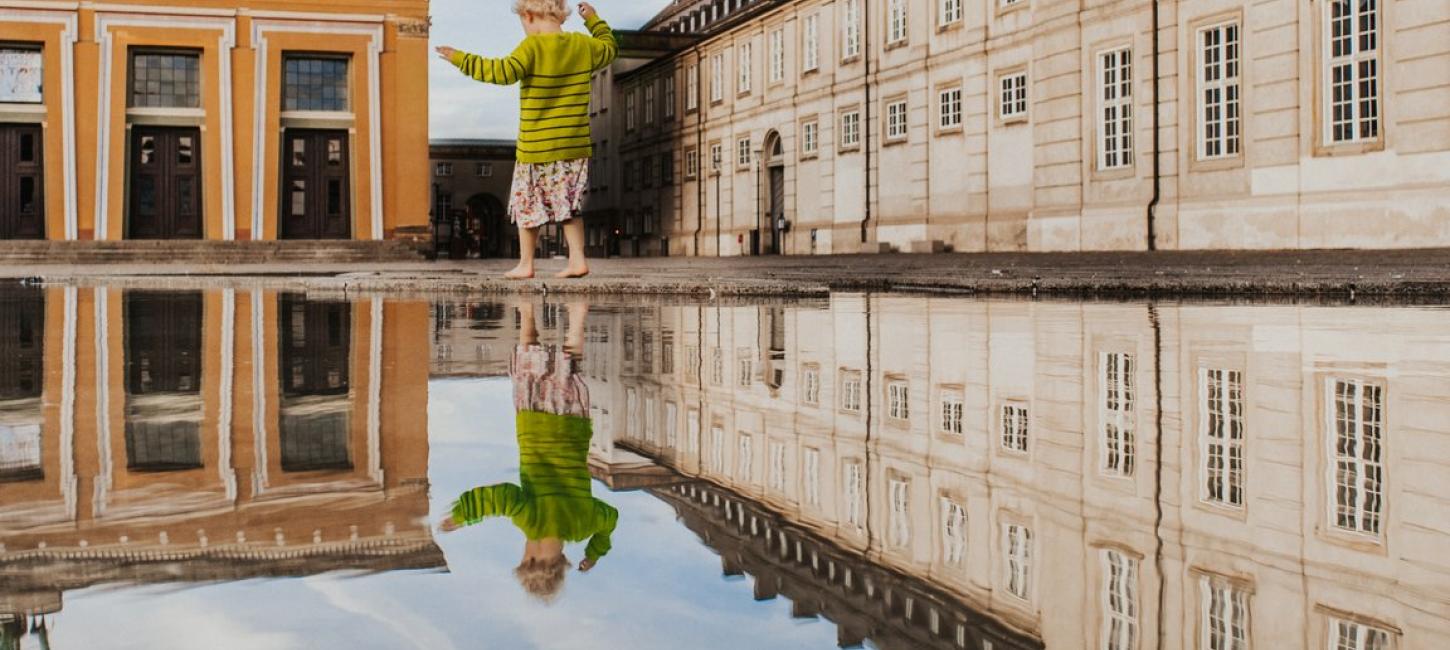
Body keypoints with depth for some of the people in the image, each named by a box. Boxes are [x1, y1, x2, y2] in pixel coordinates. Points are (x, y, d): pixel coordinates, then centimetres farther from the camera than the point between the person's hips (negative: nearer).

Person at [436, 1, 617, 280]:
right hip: (575, 146, 5)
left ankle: (525, 264, 12)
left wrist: (462, 59, -21)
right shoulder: (583, 45, 4)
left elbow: (504, 72, -25)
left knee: (527, 206, 8)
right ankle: (577, 259, 6)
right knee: (569, 206, 15)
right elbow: (610, 47, 24)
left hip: (536, 148, -5)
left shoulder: (533, 46, -13)